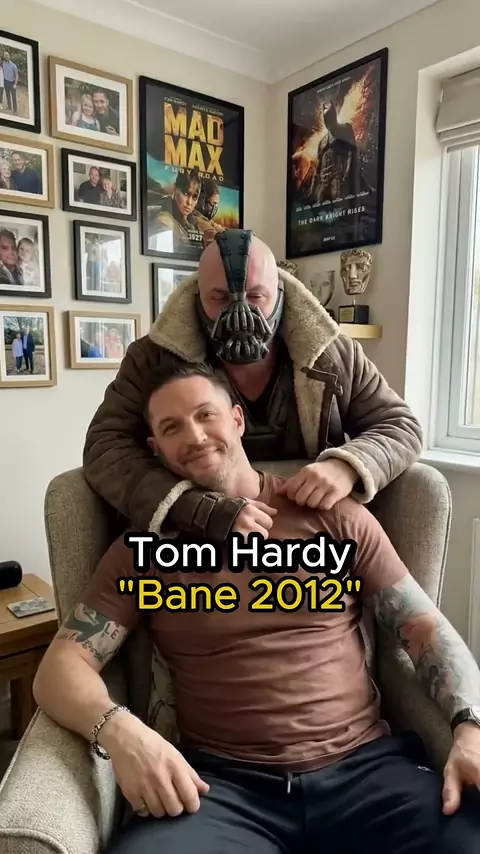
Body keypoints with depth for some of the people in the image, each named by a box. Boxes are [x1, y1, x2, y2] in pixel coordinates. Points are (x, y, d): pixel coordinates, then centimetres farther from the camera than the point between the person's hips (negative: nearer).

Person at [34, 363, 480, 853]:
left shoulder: (333, 513, 5)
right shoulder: (144, 548, 4)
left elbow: (426, 629, 6)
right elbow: (60, 668, 0)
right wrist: (119, 730, -20)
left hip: (366, 765, 2)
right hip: (221, 783, 0)